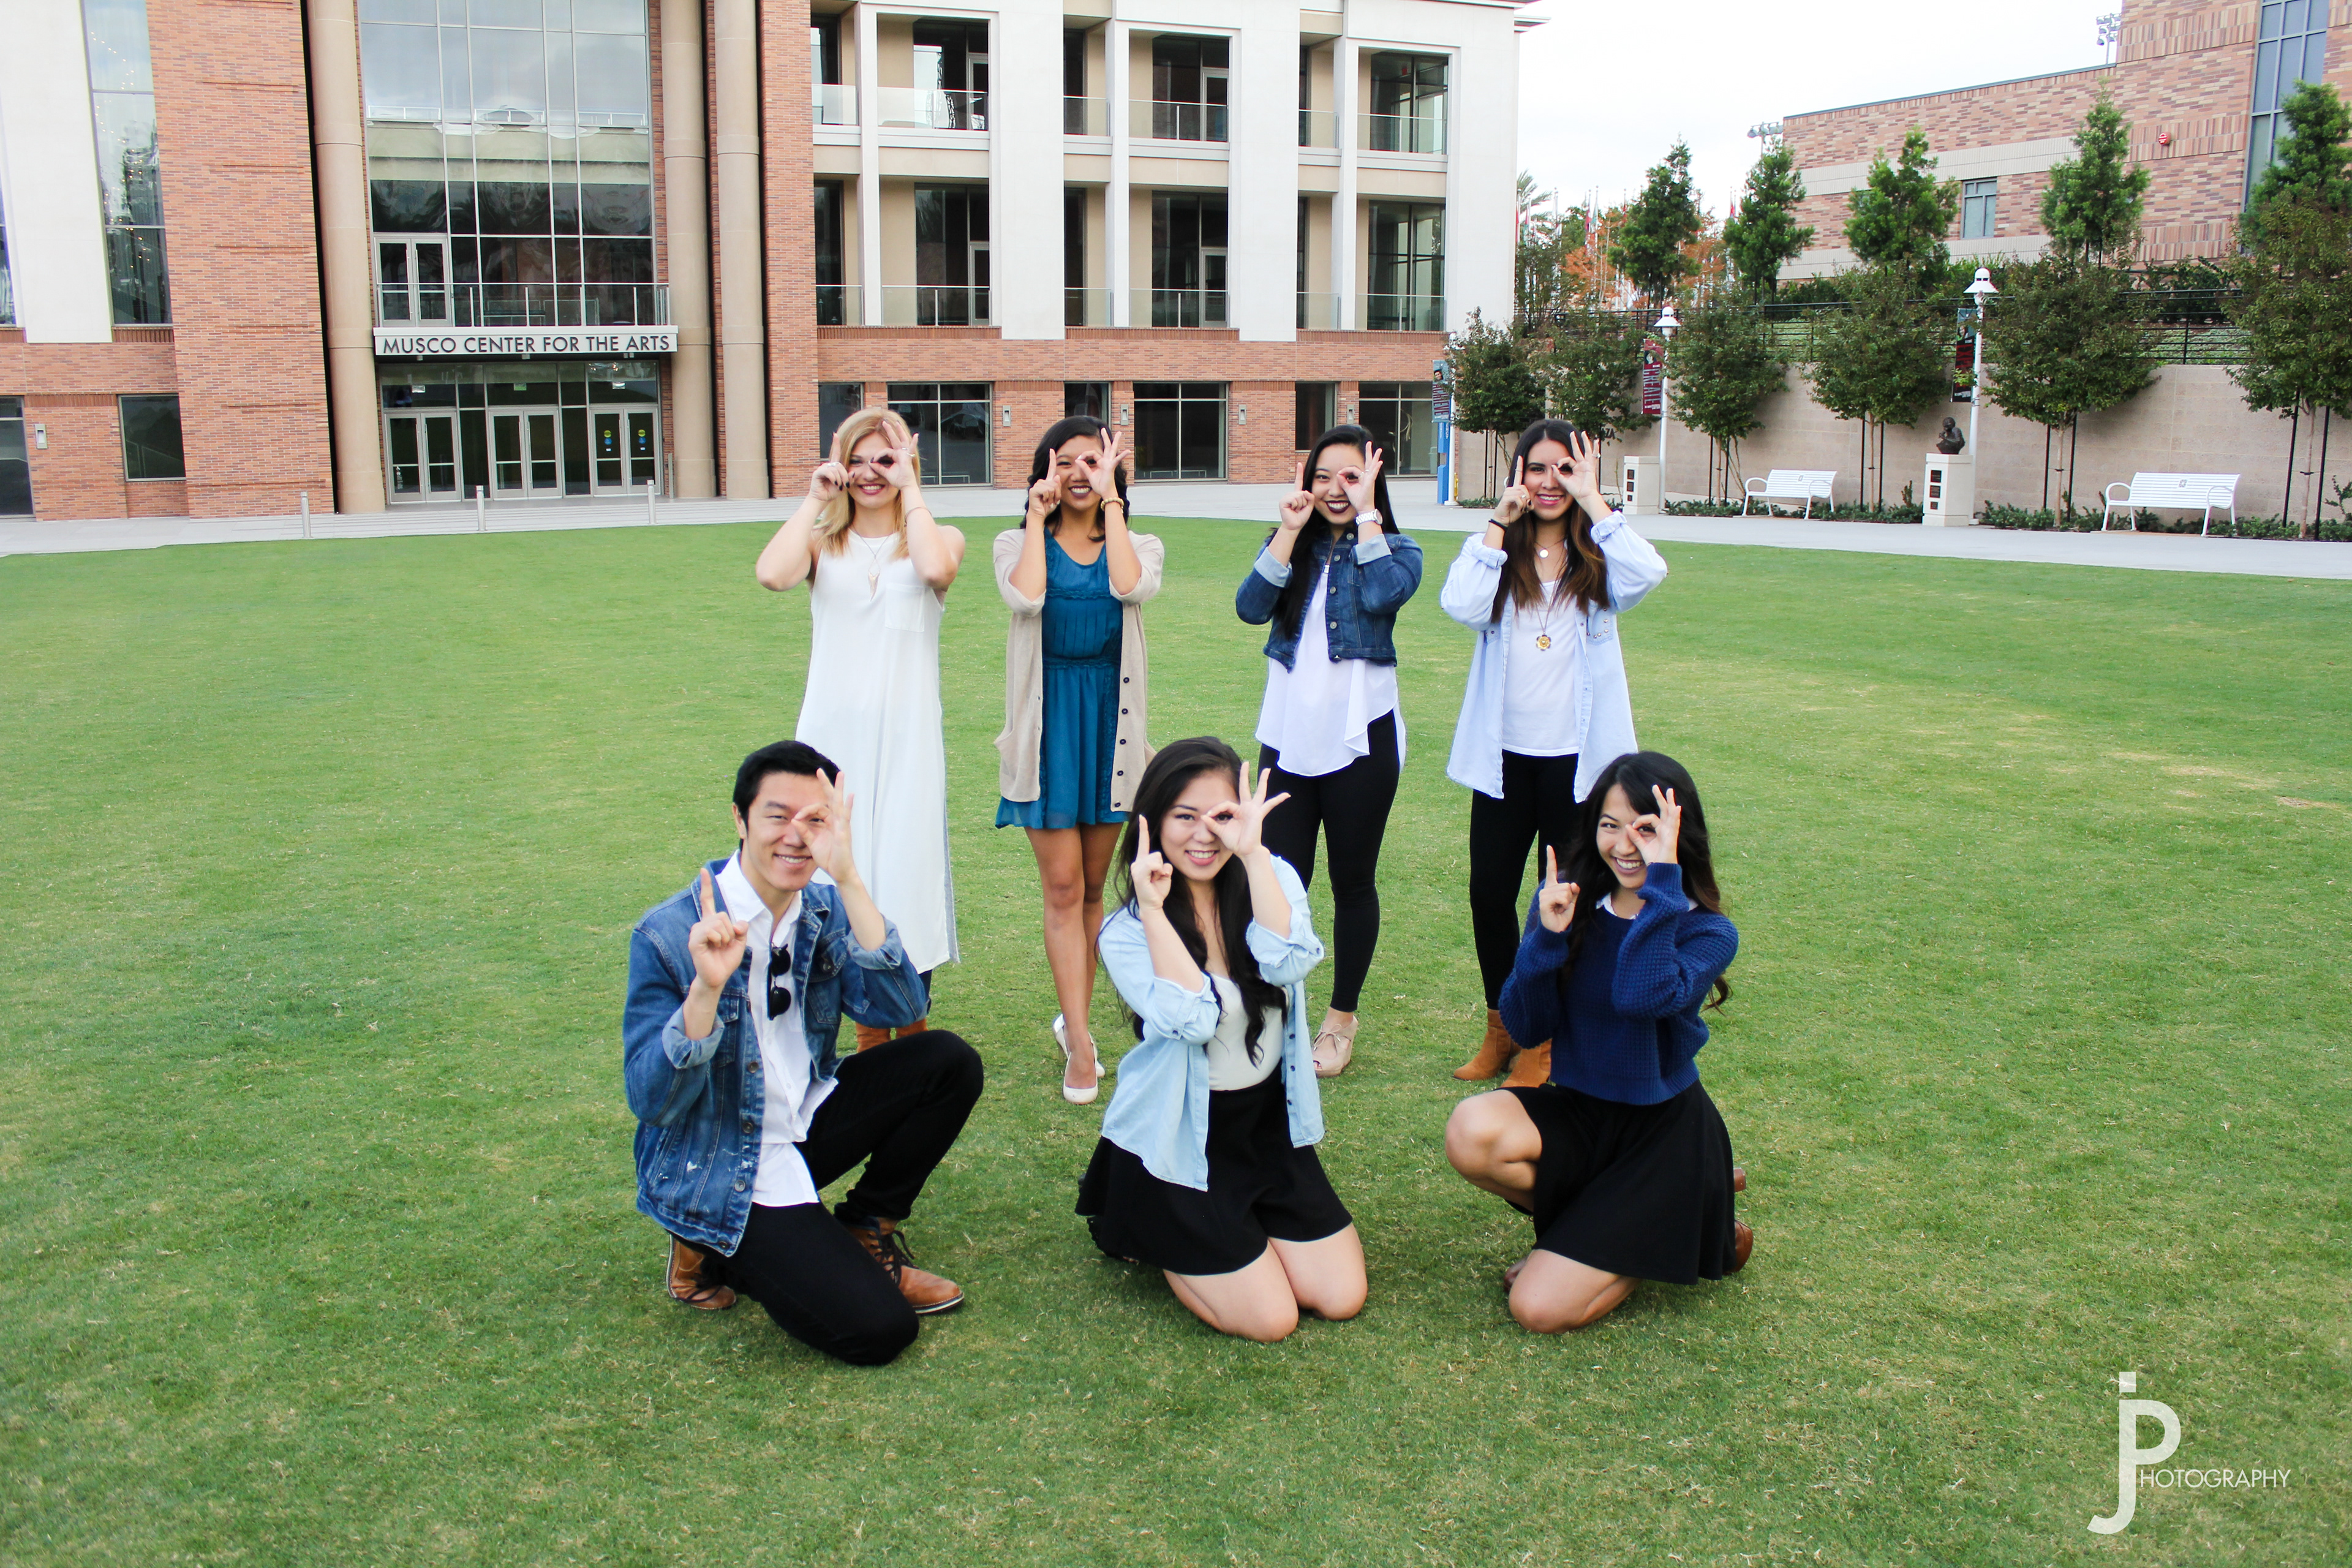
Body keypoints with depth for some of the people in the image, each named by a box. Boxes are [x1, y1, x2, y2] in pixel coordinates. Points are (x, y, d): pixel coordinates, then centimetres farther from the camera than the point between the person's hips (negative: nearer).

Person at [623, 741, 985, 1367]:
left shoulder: (825, 911, -3)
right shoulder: (668, 935, -18)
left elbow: (901, 1008, -19)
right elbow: (651, 1101, -21)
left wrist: (849, 880, -28)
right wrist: (707, 986, -37)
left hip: (804, 1129, 6)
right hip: (718, 1170, -6)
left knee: (948, 1061, -11)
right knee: (877, 1328, -19)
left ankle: (864, 1232, 5)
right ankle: (718, 1251, 5)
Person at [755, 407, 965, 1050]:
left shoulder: (938, 536, 6)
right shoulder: (823, 542, 9)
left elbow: (937, 568, -20)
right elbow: (772, 574, -14)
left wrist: (910, 489, -9)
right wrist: (814, 498, -5)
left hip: (905, 736, -2)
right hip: (833, 733, 2)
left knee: (906, 868, 0)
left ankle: (913, 1028, 16)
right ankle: (869, 1035, 20)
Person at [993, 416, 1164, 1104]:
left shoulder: (1138, 546, 7)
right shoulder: (1018, 543, 5)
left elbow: (1130, 587, -18)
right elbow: (1026, 597, -18)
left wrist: (1110, 501, -12)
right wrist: (1039, 516, -10)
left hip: (1109, 718, 2)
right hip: (1048, 719, -2)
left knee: (1093, 885, 10)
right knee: (1063, 886, -5)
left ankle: (1073, 1020, 24)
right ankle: (1081, 1043, -4)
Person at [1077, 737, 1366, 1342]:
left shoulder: (1271, 881, -4)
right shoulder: (1126, 931, -13)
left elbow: (1288, 962, -25)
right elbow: (1192, 1019, -29)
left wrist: (1253, 852, -28)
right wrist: (1153, 909, -29)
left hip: (1269, 1126, 4)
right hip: (1178, 1140, -4)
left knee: (1342, 1297, -2)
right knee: (1269, 1319, -9)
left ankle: (1235, 1222, 23)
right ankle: (1146, 1231, 17)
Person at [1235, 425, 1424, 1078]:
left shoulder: (1396, 551, 0)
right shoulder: (1292, 547, 6)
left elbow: (1382, 595, -23)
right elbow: (1251, 607, -11)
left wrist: (1366, 515, -14)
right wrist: (1291, 530, -13)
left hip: (1359, 741, -2)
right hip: (1288, 738, 2)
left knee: (1353, 883, 10)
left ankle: (1342, 1017, 25)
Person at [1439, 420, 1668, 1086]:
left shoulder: (1597, 559, 1)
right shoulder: (1500, 554, 4)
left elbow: (1647, 573, -22)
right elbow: (1462, 605, -16)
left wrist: (1593, 501, -14)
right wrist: (1499, 523, -12)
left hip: (1576, 758, -1)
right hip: (1503, 756, 2)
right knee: (1490, 893, 6)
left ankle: (1544, 1039, 25)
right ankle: (1501, 1026, 27)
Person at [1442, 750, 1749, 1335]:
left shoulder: (1707, 932, -13)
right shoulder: (1570, 902, -3)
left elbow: (1643, 997, -34)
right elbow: (1525, 1027, -7)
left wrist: (1661, 879, -31)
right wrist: (1548, 937, -22)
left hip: (1660, 1128, -4)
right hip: (1577, 1112, 4)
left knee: (1540, 1307, -14)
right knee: (1470, 1132, -30)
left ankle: (1676, 1232, 13)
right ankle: (1609, 1219, -1)